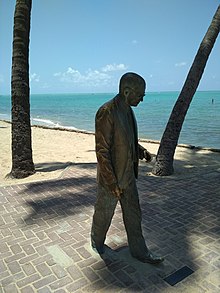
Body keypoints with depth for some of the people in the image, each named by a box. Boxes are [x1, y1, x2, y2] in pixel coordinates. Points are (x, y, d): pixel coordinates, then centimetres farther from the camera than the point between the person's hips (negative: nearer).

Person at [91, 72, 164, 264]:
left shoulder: (128, 110, 4)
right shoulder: (106, 113, -24)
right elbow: (102, 151, -24)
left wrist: (141, 151, 1)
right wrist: (113, 184, -21)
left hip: (128, 176, 8)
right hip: (110, 179, -8)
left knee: (133, 215, 18)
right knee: (103, 214, 16)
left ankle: (139, 251, 35)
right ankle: (97, 243, 43)